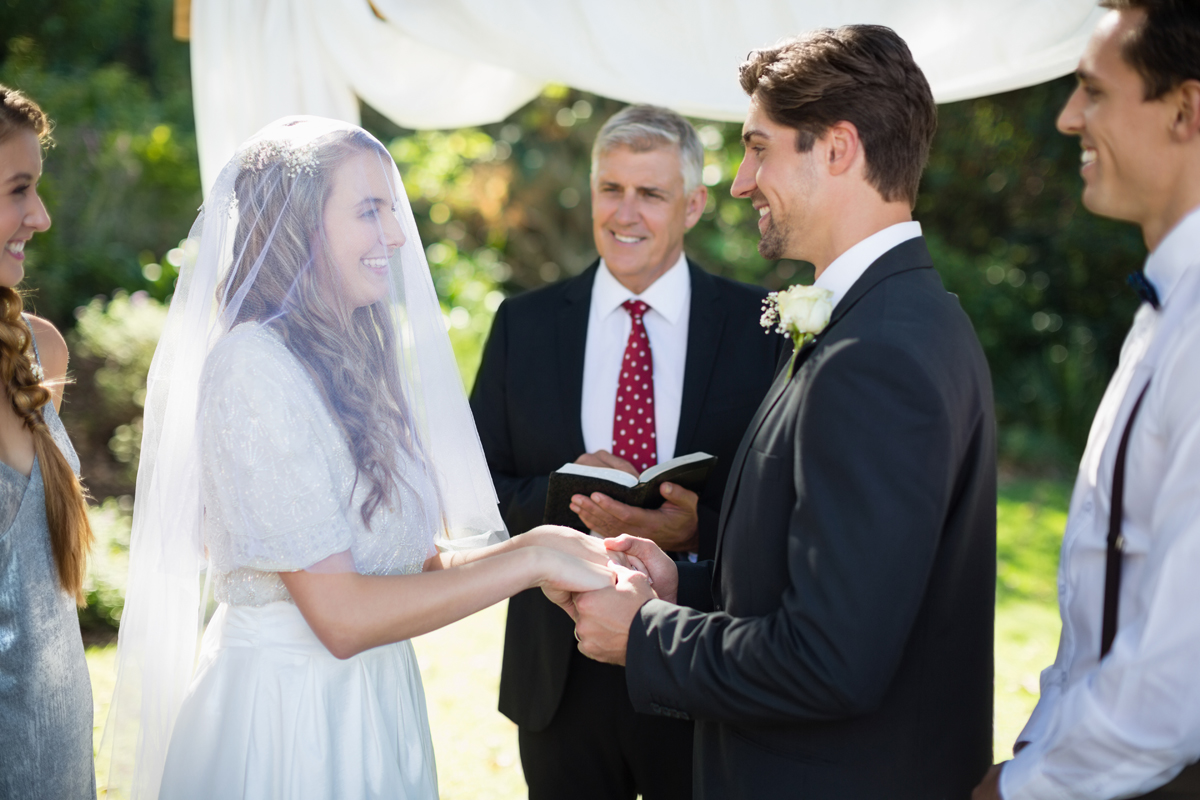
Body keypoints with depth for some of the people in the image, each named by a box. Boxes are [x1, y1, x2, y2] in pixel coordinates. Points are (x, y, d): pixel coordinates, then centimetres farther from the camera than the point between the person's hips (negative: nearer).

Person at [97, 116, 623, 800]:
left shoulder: (350, 365, 8)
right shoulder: (253, 367, -18)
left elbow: (405, 558, 5)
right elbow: (340, 616, -22)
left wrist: (539, 547, -9)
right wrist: (530, 559, -18)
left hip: (373, 705, 8)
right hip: (287, 713, -8)